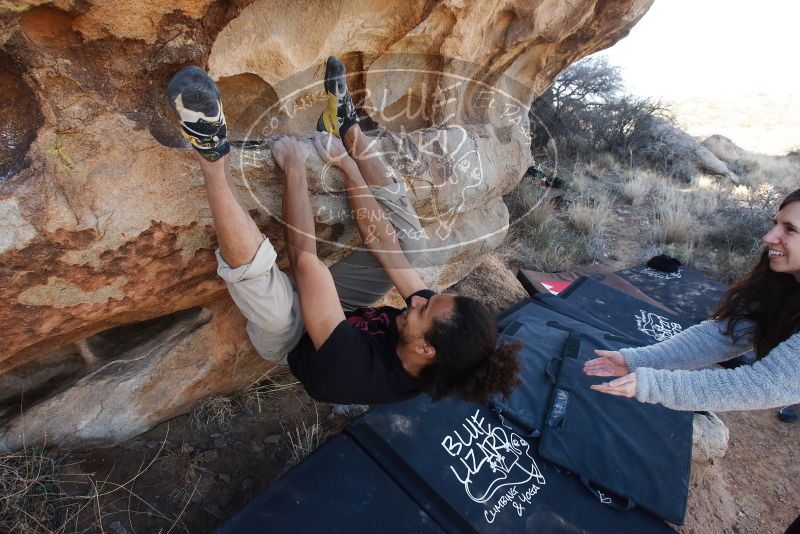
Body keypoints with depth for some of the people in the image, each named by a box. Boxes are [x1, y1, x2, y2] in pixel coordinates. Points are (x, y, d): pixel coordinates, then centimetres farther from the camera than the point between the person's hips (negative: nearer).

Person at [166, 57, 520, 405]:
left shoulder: (358, 372, -42)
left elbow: (305, 260, -43)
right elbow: (381, 242, -21)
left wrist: (295, 170, -34)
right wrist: (347, 165, -19)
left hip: (288, 336, -5)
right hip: (331, 300, 5)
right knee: (407, 235, -6)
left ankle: (212, 155, -27)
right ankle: (345, 126, 2)